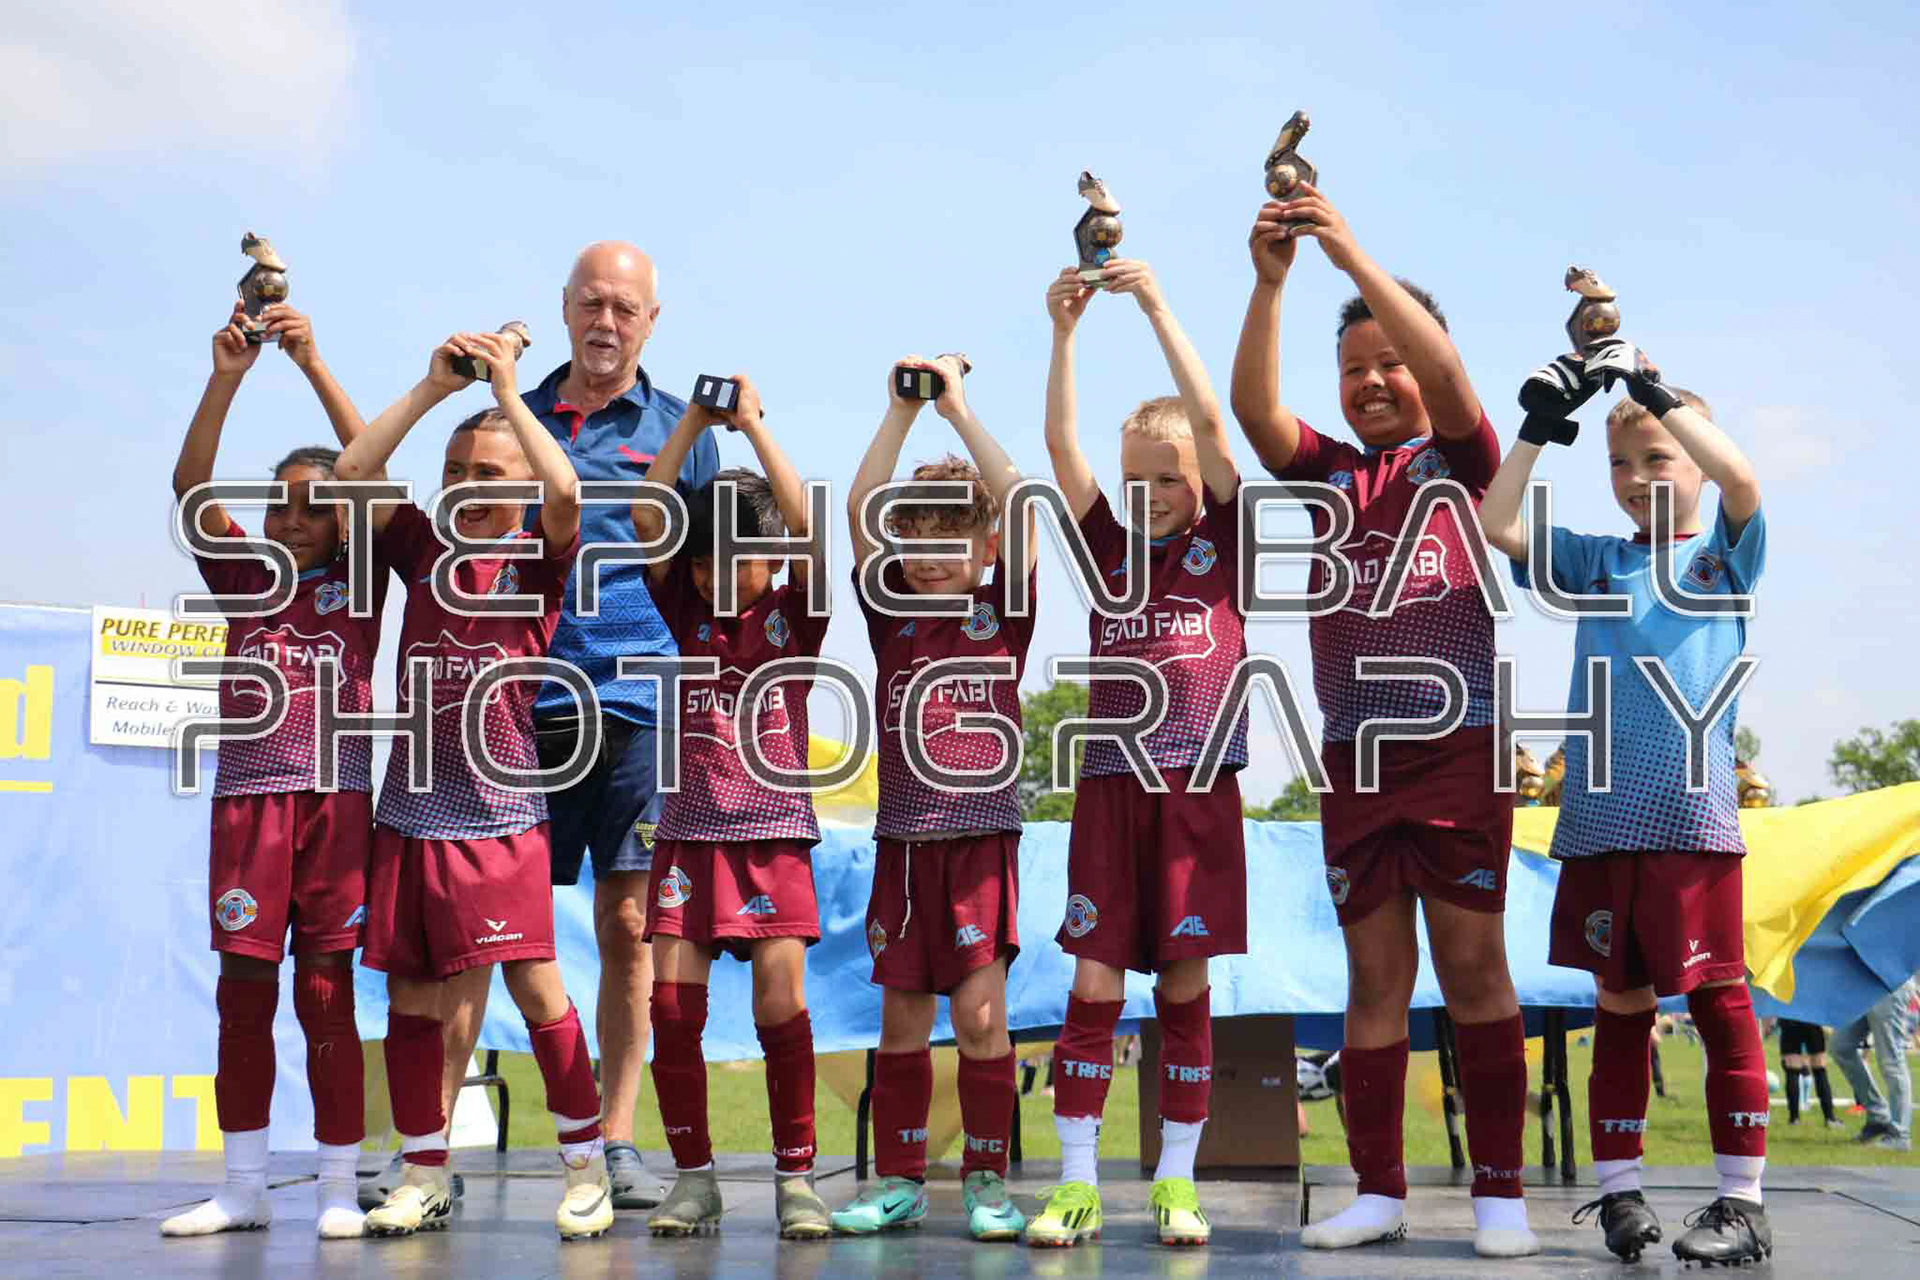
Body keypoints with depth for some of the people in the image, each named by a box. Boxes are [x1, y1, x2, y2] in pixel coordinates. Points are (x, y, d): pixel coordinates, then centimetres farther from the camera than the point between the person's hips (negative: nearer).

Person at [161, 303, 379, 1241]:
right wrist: (225, 377, -13)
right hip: (247, 796, 2)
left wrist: (314, 365, -12)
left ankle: (339, 1188, 8)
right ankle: (244, 1189, 14)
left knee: (326, 993, 0)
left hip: (338, 798, -2)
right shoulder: (243, 575, 11)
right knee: (242, 992, 5)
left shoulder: (361, 580, 6)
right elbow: (190, 485, -1)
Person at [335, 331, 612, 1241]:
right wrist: (434, 387, -7)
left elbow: (564, 493, -19)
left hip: (500, 812, -4)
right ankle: (424, 1179, 21)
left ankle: (586, 1168, 6)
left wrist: (506, 392, -12)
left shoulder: (536, 562, 1)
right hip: (408, 808, 4)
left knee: (536, 985, -8)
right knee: (409, 997, 9)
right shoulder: (424, 548, 10)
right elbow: (350, 473, -2)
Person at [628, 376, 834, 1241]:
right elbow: (645, 518, -2)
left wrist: (753, 425, -11)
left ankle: (796, 1177, 4)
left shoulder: (795, 615, 2)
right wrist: (694, 422, -6)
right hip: (689, 830, 2)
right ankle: (693, 1177, 10)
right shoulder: (688, 612, 8)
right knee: (672, 1006, -2)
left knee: (781, 1004, -8)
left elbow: (808, 529, -13)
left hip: (773, 830, -2)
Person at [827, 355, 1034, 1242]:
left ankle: (986, 1180, 9)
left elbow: (1020, 506, -9)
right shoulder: (890, 617, 7)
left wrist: (958, 410, -8)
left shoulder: (1001, 615, 3)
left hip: (984, 834, -2)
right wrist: (902, 412, -7)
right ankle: (898, 1180, 19)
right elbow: (859, 511, -3)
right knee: (902, 1016, 8)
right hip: (903, 837, 2)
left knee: (980, 1010, -5)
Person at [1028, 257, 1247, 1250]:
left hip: (1199, 791, -1)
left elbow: (1209, 421, -4)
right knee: (1094, 988, 0)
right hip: (1110, 788, 1)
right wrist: (1063, 330, -6)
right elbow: (1059, 443, 2)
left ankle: (1176, 1184, 13)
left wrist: (1156, 305, -7)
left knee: (1184, 988, 3)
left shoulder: (1223, 543, 6)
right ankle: (1076, 1186, 6)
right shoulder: (1108, 545, 12)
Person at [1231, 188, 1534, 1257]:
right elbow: (1253, 408, -4)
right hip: (1354, 756, 3)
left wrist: (1351, 252, -19)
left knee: (1474, 967, 0)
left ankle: (1501, 1192, 8)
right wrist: (1271, 280, -17)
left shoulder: (1460, 460, 7)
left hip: (1459, 748, -2)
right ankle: (1379, 1191, 13)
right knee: (1375, 976, 6)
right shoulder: (1329, 474, 13)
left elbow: (1446, 374, -12)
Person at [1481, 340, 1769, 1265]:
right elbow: (1497, 528, 8)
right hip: (1596, 817, 3)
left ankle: (1743, 1201, 8)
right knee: (1618, 1002, 9)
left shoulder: (1724, 553, 7)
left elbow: (1741, 479, -13)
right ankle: (1617, 1188, 17)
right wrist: (1540, 428, 1)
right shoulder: (1595, 559, 15)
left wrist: (1655, 391, -14)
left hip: (1692, 813, -3)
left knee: (1718, 997, 1)